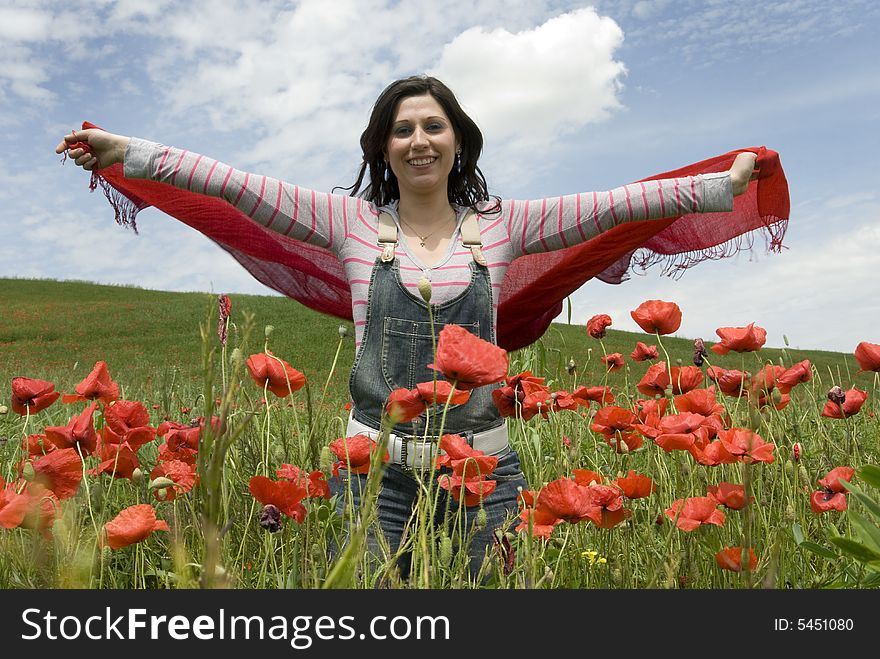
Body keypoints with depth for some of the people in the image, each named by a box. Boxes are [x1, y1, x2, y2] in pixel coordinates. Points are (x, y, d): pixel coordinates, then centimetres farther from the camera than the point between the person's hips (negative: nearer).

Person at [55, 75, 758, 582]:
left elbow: (611, 204, 3)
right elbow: (242, 186, -2)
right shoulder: (354, 221, 3)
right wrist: (131, 152, -5)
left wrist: (723, 184, 2)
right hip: (377, 463, 0)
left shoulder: (501, 224, 5)